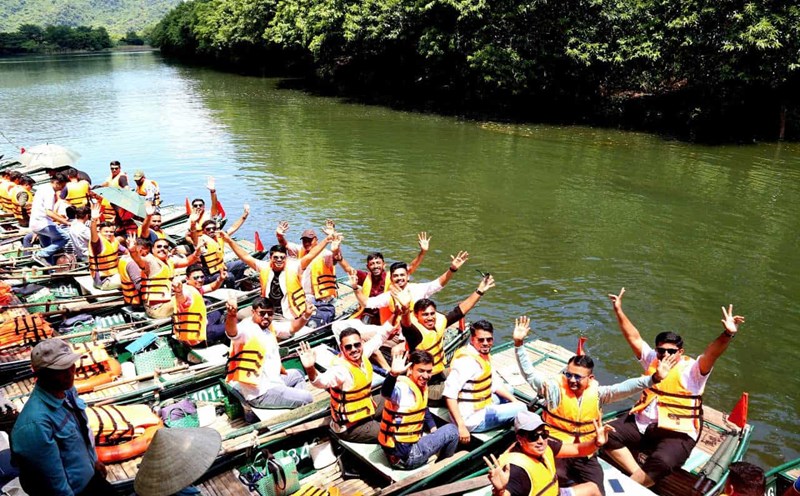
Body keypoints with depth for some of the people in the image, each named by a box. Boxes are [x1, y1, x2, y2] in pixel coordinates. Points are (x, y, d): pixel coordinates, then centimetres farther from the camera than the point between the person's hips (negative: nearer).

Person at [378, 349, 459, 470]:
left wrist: (433, 429, 15)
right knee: (451, 430, -1)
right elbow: (386, 392, -47)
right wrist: (393, 374, -64)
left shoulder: (422, 385, 3)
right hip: (403, 457, -9)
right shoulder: (403, 388, -24)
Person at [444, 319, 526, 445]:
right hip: (472, 419, -10)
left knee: (509, 391, 26)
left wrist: (514, 400, 7)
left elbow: (495, 384, 16)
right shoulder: (466, 360, -26)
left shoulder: (484, 354, 4)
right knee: (521, 409, -7)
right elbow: (449, 394, -32)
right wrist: (461, 426, -32)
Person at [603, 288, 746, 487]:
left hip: (677, 433, -6)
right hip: (641, 423, 6)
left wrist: (727, 335, -39)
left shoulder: (692, 369, -4)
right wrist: (619, 311, 5)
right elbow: (634, 338, 11)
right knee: (608, 435, -15)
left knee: (662, 463, -34)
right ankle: (638, 476, -22)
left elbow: (712, 353, -21)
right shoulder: (652, 360, 12)